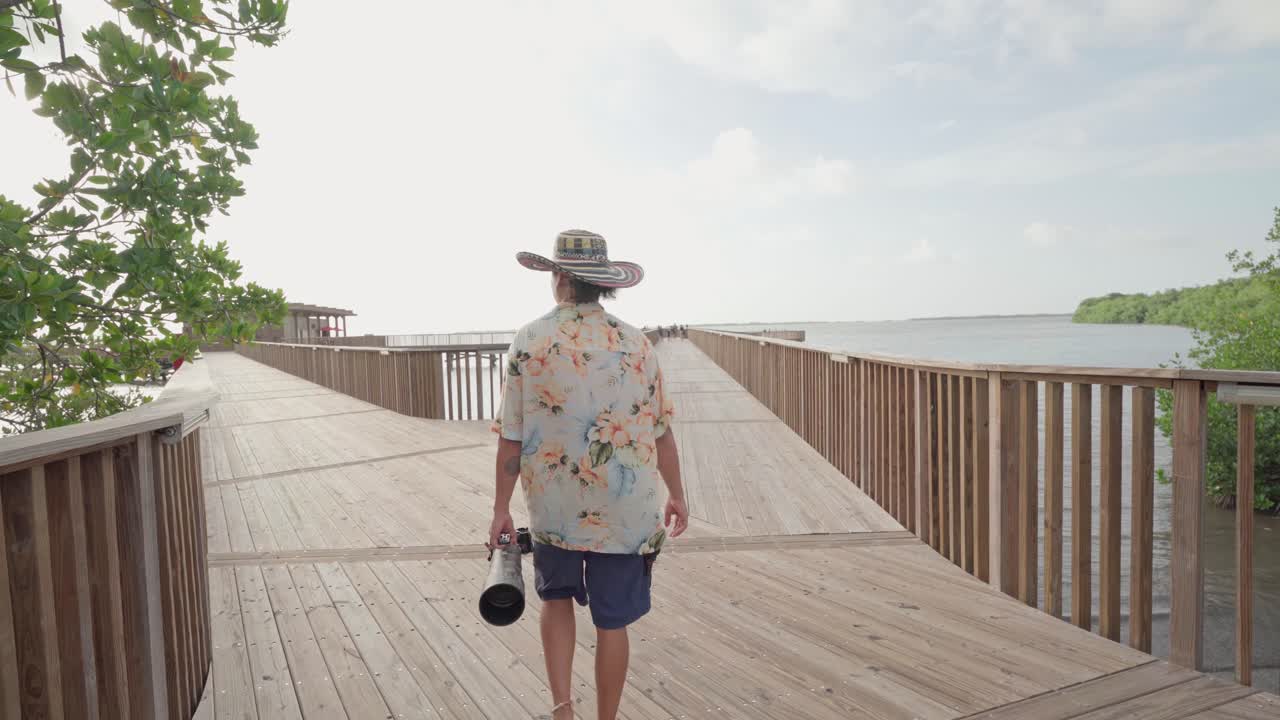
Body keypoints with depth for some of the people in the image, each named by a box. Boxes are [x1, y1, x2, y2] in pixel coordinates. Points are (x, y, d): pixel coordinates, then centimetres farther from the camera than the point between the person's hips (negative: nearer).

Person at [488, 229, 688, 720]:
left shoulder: (529, 342, -8)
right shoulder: (634, 343, -4)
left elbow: (511, 438, -6)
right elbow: (661, 430, 0)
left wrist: (501, 508, 3)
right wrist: (677, 494, 12)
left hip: (554, 508, 0)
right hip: (624, 510, 0)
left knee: (556, 598, 24)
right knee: (611, 621, 13)